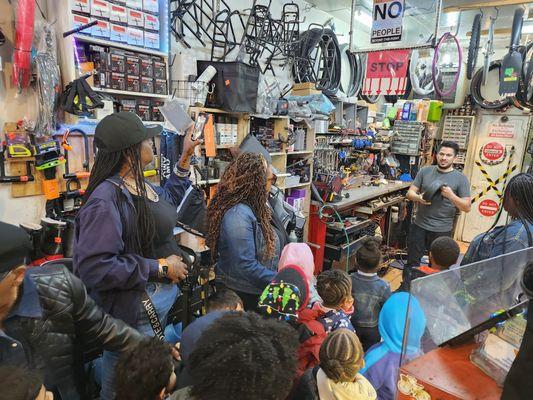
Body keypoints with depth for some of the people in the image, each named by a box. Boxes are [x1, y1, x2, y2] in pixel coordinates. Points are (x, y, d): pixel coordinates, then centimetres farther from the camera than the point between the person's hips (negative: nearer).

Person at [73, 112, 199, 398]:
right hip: (136, 315, -9)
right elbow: (94, 268, -31)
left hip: (164, 299, 9)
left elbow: (169, 200, 26)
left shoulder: (141, 185, 4)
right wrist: (159, 267, -23)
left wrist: (185, 157, 22)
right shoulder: (106, 200, -25)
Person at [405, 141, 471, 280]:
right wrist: (419, 198, -19)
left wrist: (451, 195, -20)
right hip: (419, 226, 2)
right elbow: (410, 193, 3)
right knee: (412, 262, 11)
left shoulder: (460, 178, -4)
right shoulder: (425, 171, 3)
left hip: (442, 231, -1)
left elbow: (467, 207, -4)